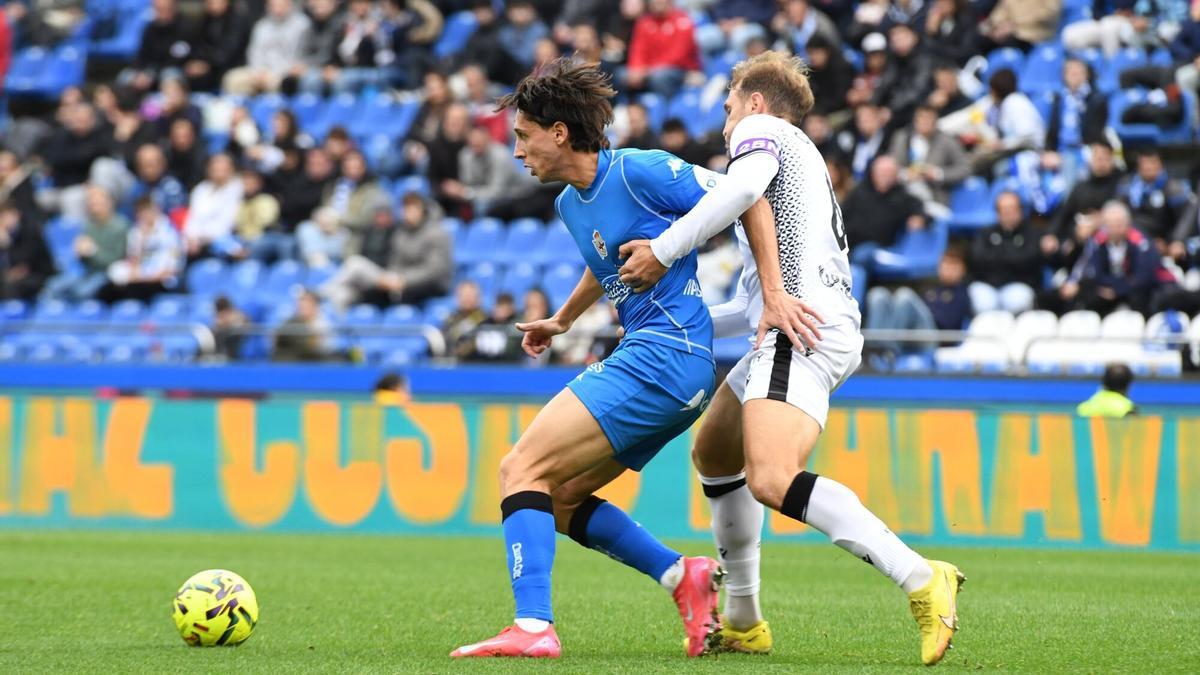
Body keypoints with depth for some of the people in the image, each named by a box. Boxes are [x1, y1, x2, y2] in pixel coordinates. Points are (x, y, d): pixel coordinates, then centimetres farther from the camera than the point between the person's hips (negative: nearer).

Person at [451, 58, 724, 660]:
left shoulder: (640, 172, -11)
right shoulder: (570, 204, 17)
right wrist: (562, 321, 48)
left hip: (665, 353, -10)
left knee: (523, 468, -15)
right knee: (554, 498, 10)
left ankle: (532, 627, -25)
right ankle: (684, 577, 5)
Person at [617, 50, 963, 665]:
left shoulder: (761, 128, 9)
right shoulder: (804, 162, 36)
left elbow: (744, 183, -18)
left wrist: (662, 252, -14)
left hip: (802, 328, -10)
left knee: (771, 481, -26)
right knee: (713, 455, 23)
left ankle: (921, 580, -33)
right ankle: (744, 622, 25)